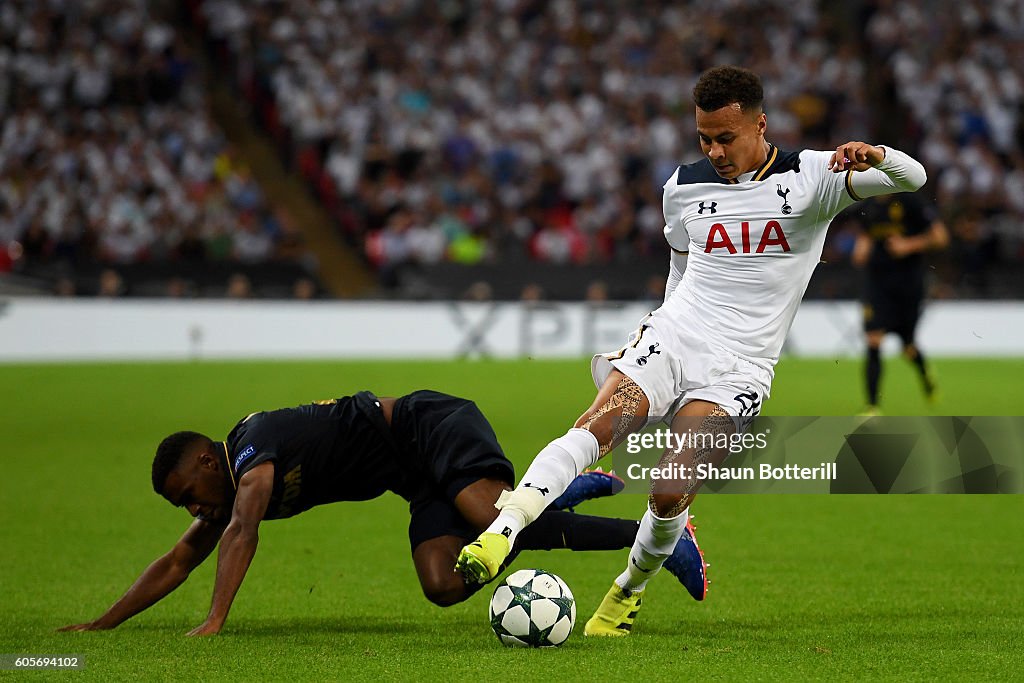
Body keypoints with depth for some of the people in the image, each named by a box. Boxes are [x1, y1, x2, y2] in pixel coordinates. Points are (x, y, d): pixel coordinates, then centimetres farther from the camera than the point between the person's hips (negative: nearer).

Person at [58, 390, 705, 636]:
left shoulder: (253, 449, -16)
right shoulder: (231, 493, 12)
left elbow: (241, 533, -33)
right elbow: (176, 564, 19)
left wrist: (215, 621, -40)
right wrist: (101, 625, 14)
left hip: (433, 425, -8)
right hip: (425, 480, 8)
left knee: (493, 518, -33)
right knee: (445, 584, -14)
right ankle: (560, 492, -1)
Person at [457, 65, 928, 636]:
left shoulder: (811, 178, -2)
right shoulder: (684, 188, 10)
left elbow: (912, 179, -11)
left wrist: (874, 156, -31)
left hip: (738, 369, -3)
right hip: (671, 338, 3)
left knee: (670, 495, -17)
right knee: (596, 428, -27)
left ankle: (629, 592, 10)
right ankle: (501, 533, -37)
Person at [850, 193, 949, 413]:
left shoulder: (910, 203, -11)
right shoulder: (869, 206, 5)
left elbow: (940, 237, -9)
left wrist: (909, 245, -18)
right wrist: (861, 248, 2)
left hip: (908, 285, -3)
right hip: (877, 282, 3)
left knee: (908, 348, 10)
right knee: (873, 342, -12)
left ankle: (925, 373, 46)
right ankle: (872, 406, -9)